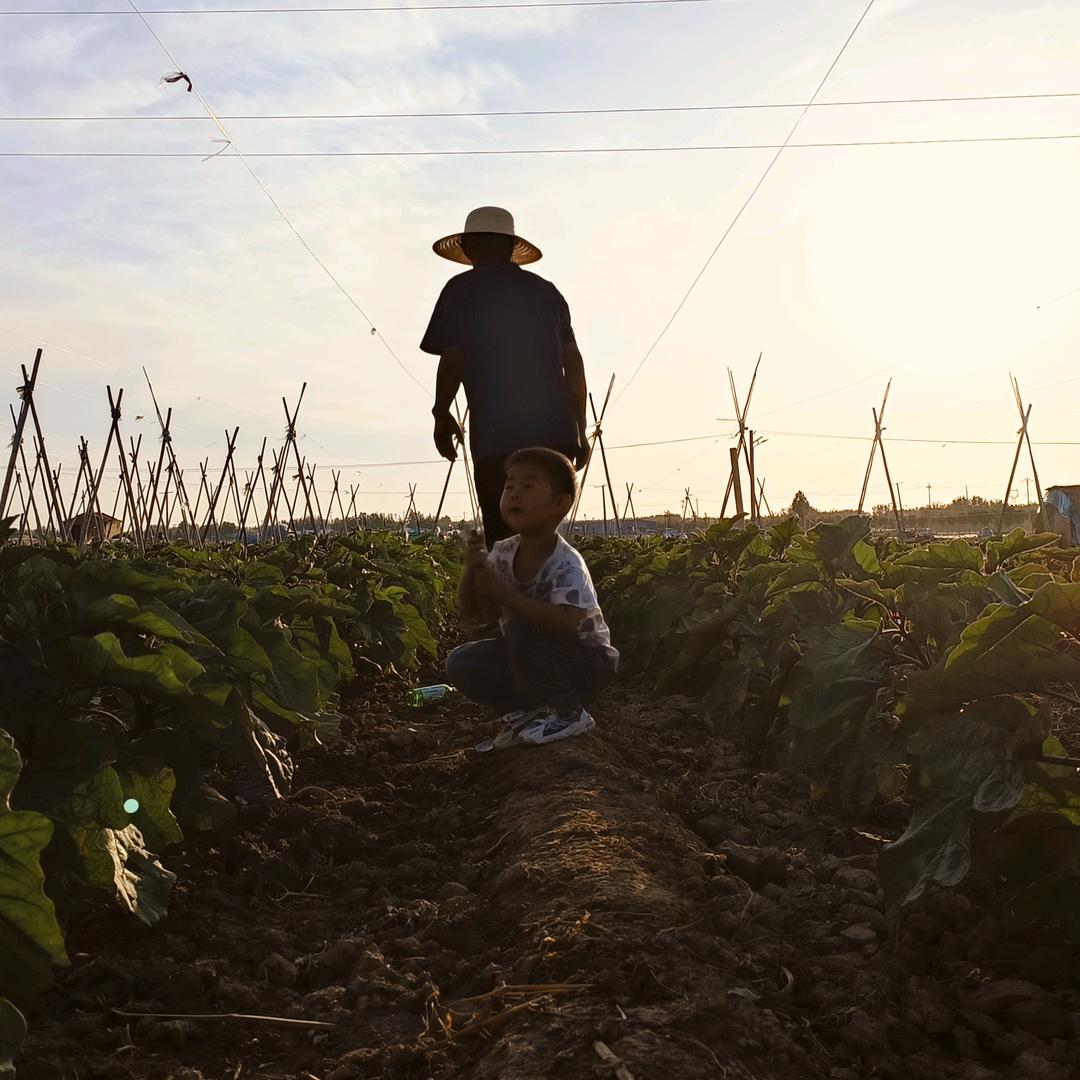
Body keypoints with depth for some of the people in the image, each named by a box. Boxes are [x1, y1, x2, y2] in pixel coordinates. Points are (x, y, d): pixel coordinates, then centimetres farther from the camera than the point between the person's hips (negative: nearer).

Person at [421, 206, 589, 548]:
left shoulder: (463, 289, 4)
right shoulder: (545, 290, 17)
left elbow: (452, 361, -3)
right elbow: (573, 362, 14)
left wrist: (442, 417, 12)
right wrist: (579, 430, 19)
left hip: (497, 434, -5)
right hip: (555, 432, 5)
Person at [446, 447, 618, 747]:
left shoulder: (566, 565, -27)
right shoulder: (502, 554, -7)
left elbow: (567, 623, -44)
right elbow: (472, 611, -1)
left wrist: (505, 593, -42)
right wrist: (471, 571, -21)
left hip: (582, 662, -6)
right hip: (532, 657, 6)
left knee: (523, 624, -33)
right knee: (460, 664, -12)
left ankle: (565, 711, -14)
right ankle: (529, 708, 5)